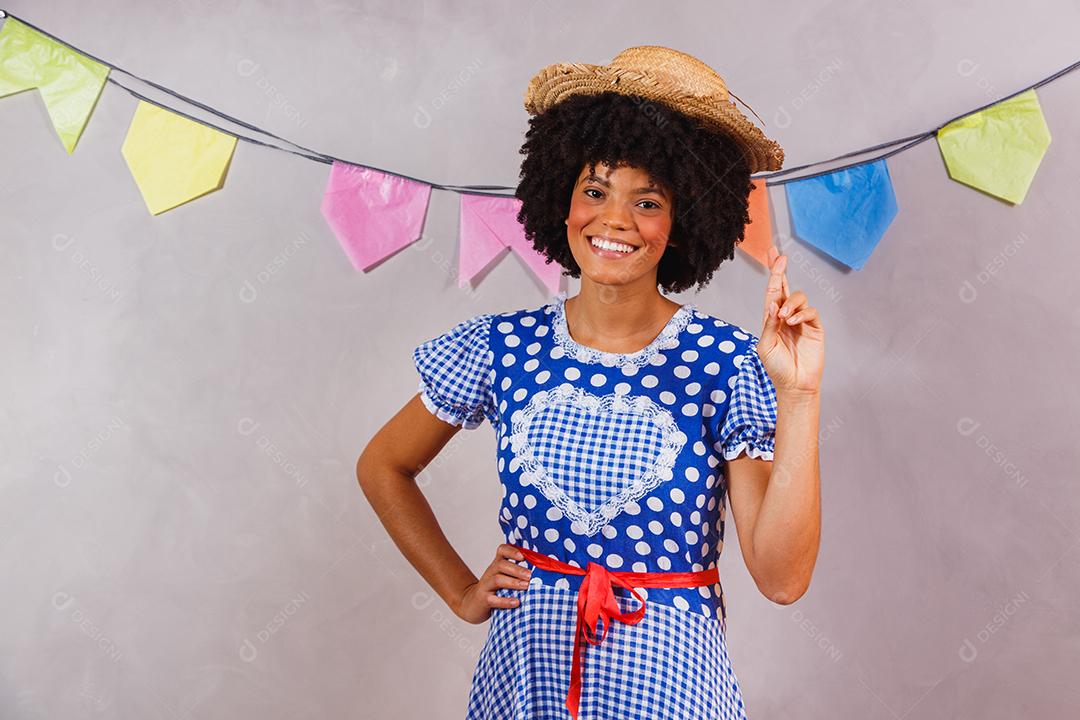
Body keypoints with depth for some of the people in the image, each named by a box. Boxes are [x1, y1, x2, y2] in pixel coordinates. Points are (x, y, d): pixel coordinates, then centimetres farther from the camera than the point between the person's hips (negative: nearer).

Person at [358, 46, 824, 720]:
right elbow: (382, 467, 6)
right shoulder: (502, 347, -8)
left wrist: (798, 397, -25)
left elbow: (782, 578, -17)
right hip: (526, 665, 2)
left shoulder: (728, 361, -13)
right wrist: (462, 592, 3)